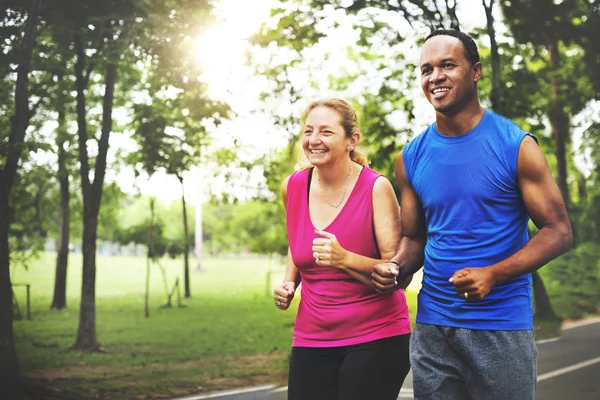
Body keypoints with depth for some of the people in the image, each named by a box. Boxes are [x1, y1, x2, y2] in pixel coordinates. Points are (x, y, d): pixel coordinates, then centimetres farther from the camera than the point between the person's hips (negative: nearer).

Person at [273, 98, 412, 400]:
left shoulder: (375, 188, -12)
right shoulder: (293, 187, 2)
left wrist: (344, 259, -28)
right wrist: (289, 283, 7)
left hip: (376, 339, -4)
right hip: (311, 339, 4)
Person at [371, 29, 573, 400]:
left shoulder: (515, 145, -7)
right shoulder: (412, 157, 5)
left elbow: (558, 231, -7)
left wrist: (493, 275, -21)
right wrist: (396, 269, -8)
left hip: (501, 324, -3)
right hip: (432, 325, 4)